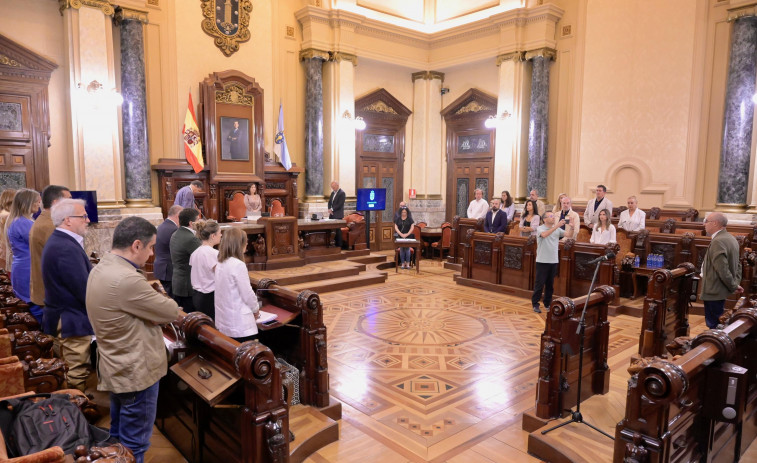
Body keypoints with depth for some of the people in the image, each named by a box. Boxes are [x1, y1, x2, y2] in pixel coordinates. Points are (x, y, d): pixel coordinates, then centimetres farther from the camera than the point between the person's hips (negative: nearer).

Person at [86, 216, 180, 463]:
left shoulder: (101, 269, 3)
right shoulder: (126, 279, -29)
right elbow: (171, 312, -19)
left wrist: (152, 298, -6)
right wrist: (164, 301, 4)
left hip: (117, 368, 10)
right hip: (136, 372, -10)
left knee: (118, 437, 25)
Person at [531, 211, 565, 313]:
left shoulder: (557, 229, 8)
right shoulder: (540, 228, -6)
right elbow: (544, 234, -28)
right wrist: (556, 226, -33)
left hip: (554, 261, 5)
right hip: (542, 261, -5)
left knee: (550, 284, 11)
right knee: (539, 284, -1)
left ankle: (547, 304, 23)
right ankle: (535, 304, 7)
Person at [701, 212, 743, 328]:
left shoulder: (718, 242, -22)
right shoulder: (731, 239, 11)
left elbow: (722, 269, -24)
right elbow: (737, 265, 18)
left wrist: (733, 287, -13)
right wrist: (736, 283, 13)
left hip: (714, 292, -10)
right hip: (721, 290, 10)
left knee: (713, 324, -2)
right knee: (718, 324, 19)